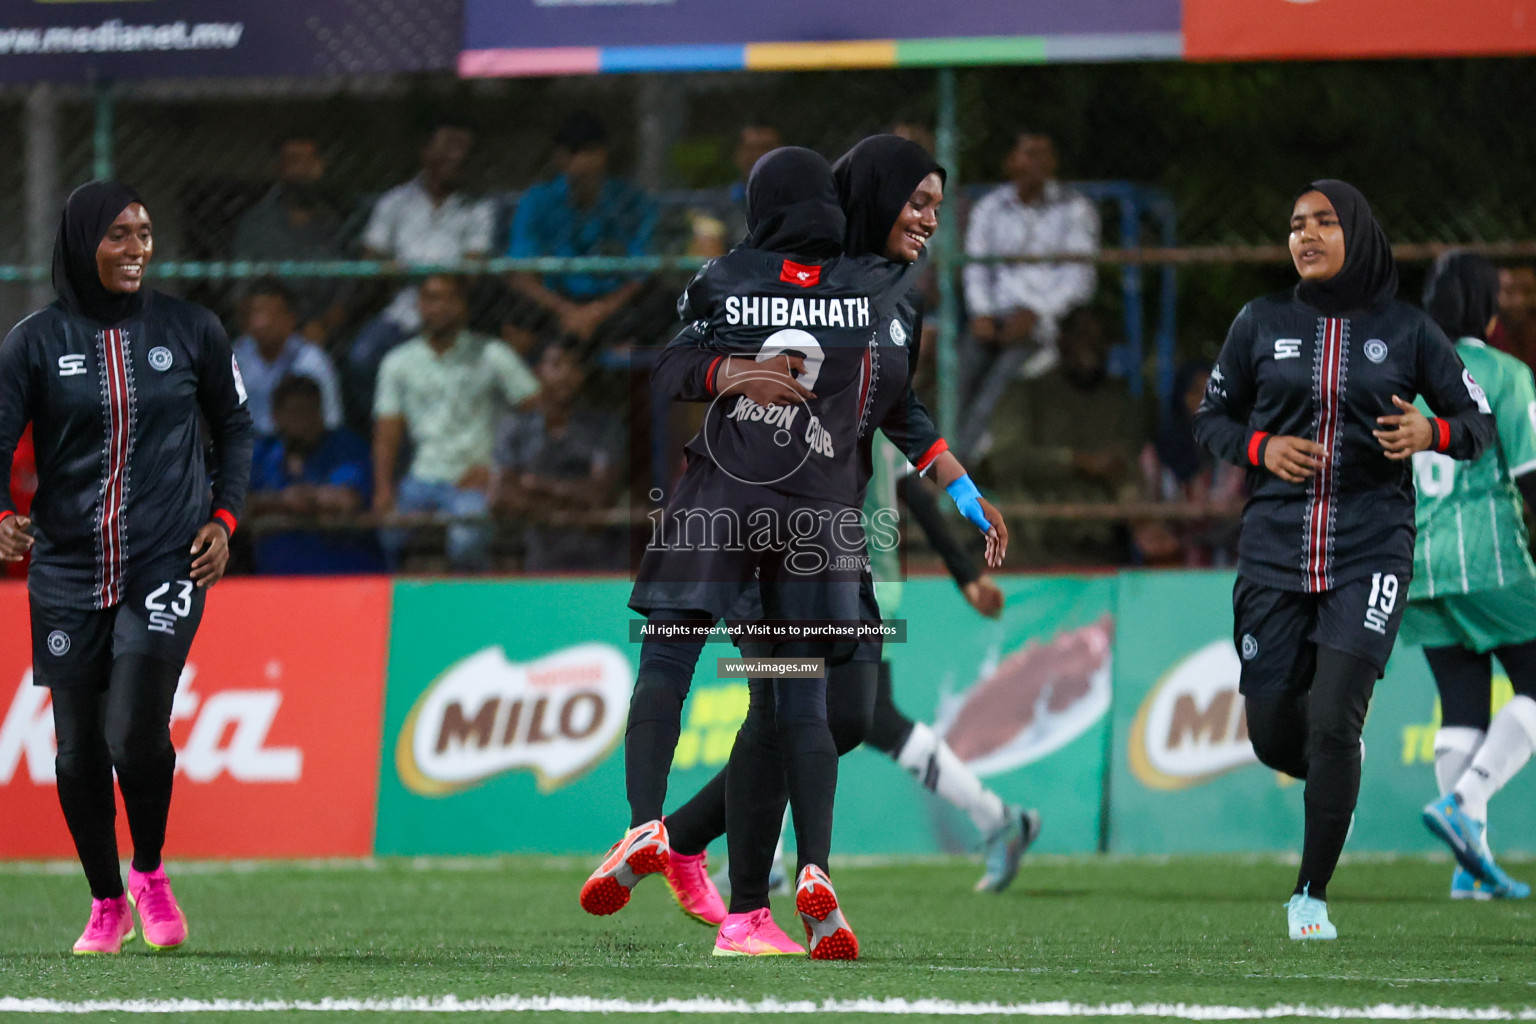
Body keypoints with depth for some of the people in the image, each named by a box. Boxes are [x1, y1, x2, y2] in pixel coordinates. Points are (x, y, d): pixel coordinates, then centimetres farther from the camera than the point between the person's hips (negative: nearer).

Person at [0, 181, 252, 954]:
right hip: (66, 572, 1)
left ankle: (150, 873, 9)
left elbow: (233, 426, 15)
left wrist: (224, 517, 3)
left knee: (135, 731, -16)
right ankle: (106, 905, 22)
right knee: (78, 746, 4)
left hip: (166, 565, -1)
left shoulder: (192, 331, 4)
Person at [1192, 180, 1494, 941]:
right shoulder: (1262, 324, 5)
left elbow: (1477, 422, 7)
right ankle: (1337, 773, 37)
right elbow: (1211, 419, 13)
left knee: (1331, 723, -15)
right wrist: (1260, 448, -7)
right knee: (1273, 736, 2)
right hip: (1275, 548, 2)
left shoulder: (1405, 331, 2)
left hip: (1370, 549, -2)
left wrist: (1428, 433, -15)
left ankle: (1313, 895, -3)